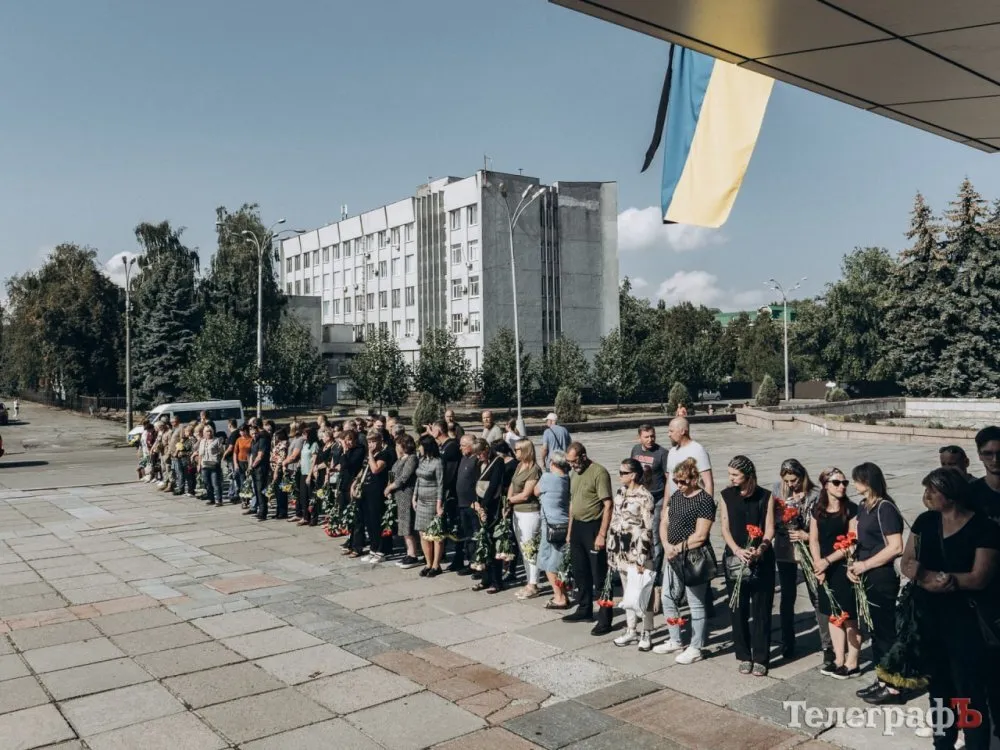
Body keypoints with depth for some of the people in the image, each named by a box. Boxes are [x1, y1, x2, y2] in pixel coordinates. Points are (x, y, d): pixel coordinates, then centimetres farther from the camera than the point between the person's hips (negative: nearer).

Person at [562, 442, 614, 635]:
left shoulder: (599, 472, -15)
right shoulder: (575, 474, 11)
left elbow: (607, 505, -18)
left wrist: (602, 534, -22)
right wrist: (570, 530, 19)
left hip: (593, 527, -8)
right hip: (577, 527, 8)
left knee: (599, 575, -2)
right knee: (580, 572, 18)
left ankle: (605, 619, 6)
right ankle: (584, 610, 32)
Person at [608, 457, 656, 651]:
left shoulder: (644, 497, -16)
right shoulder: (620, 493, 8)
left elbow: (647, 530, -17)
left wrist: (642, 559, -18)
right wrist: (611, 551, 13)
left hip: (637, 553, -7)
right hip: (621, 553, 8)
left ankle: (646, 634, 15)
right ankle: (631, 631, 27)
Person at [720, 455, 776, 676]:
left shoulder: (765, 497, -2)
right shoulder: (727, 496, 2)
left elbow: (769, 529, -5)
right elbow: (725, 529, -1)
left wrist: (760, 549, -24)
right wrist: (737, 550, -18)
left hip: (762, 560, -1)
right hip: (734, 559, 1)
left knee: (761, 610, 3)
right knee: (738, 610, 6)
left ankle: (761, 658, 13)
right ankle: (744, 656, 18)